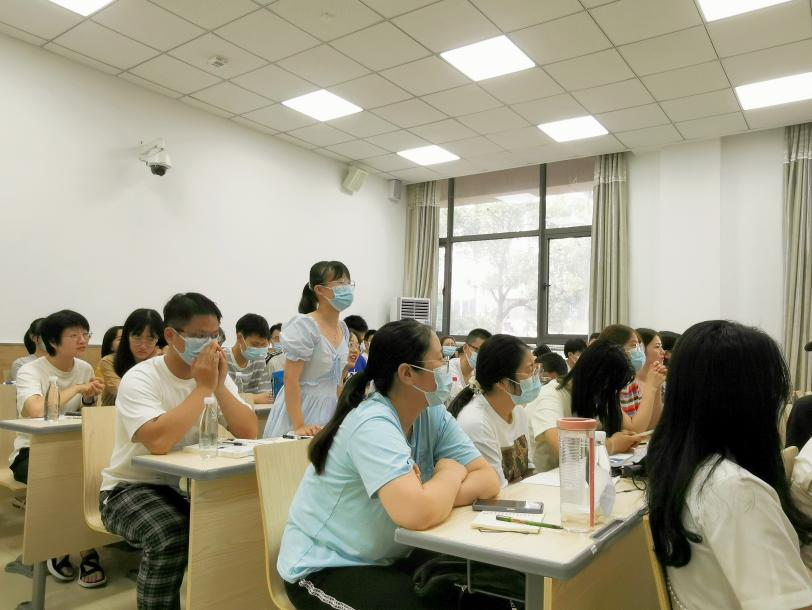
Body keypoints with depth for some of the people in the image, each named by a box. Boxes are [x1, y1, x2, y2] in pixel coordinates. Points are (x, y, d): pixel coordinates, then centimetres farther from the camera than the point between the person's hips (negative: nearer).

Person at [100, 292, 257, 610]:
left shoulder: (217, 375, -1)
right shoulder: (140, 379, -19)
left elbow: (249, 433, -9)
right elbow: (159, 441, -36)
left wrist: (219, 386, -20)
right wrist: (202, 387, -29)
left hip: (191, 484, 5)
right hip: (133, 488, -5)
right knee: (171, 533, -33)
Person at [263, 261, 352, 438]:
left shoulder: (343, 328, 7)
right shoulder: (305, 326, -15)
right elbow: (291, 379, -18)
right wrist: (299, 426, -22)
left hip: (330, 412, 7)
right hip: (301, 410, -7)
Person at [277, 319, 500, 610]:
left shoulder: (433, 414, -3)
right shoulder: (372, 424, -27)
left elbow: (488, 479, -6)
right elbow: (418, 513, -38)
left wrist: (440, 492, -25)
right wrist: (450, 473, -18)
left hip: (385, 561, 7)